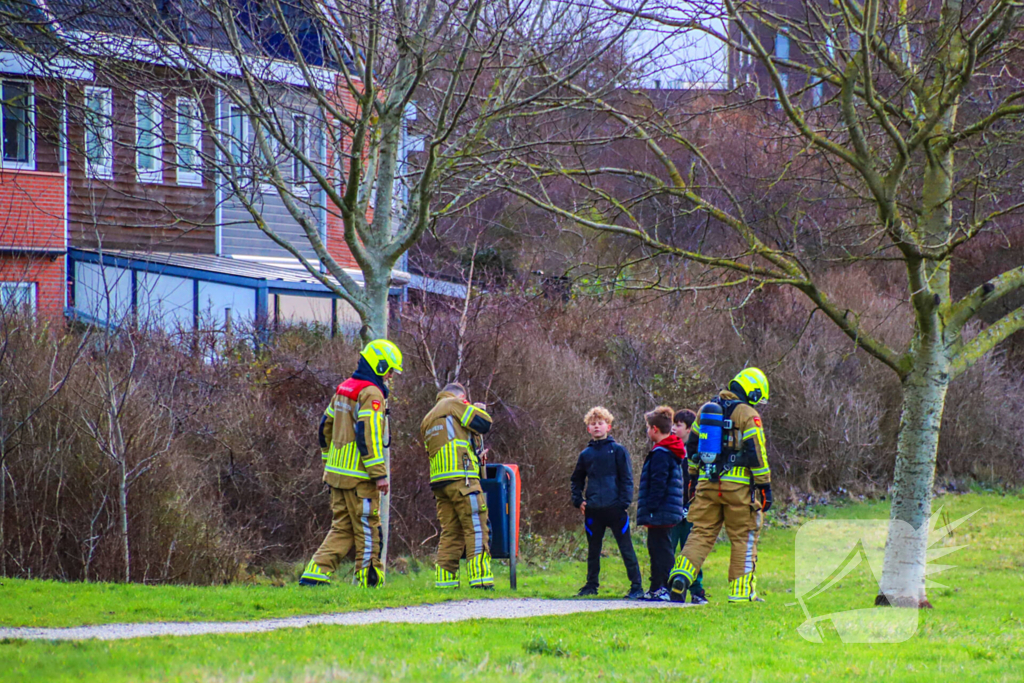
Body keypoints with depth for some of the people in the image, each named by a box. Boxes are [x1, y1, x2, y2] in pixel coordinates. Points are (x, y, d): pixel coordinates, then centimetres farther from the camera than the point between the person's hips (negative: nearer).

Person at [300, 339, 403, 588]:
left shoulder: (344, 389, 16)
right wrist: (379, 473, -19)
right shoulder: (371, 394, -13)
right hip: (359, 475, -9)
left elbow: (326, 427, 21)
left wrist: (329, 460, 28)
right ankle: (368, 581, 4)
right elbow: (368, 435, -21)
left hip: (337, 472, 9)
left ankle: (315, 573, 1)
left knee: (342, 528, 11)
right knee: (367, 529, 0)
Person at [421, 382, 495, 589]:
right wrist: (478, 409, 18)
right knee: (476, 528, -7)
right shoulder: (454, 404, 4)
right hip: (461, 479, -8)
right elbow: (483, 424, -2)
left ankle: (444, 580, 2)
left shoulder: (428, 419, 27)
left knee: (450, 532, 8)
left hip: (438, 480, 8)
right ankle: (480, 578, -14)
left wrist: (475, 455, 31)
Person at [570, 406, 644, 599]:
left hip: (615, 509, -4)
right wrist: (578, 500, 9)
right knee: (593, 549, 12)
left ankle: (636, 586, -3)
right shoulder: (586, 454, 12)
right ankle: (591, 585, 22)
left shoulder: (618, 451, 2)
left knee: (626, 548, -4)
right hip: (593, 510, 4)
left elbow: (627, 479, 0)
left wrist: (625, 503, -9)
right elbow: (576, 480, 24)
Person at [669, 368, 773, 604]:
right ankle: (742, 591, 3)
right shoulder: (748, 416, -7)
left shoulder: (706, 410, 12)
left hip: (707, 484, 5)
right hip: (737, 487, -5)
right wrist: (765, 487, -4)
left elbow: (692, 447, 18)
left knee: (701, 533, 7)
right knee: (743, 538, 4)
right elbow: (757, 454, -9)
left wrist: (693, 479, 25)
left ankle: (681, 575, -13)